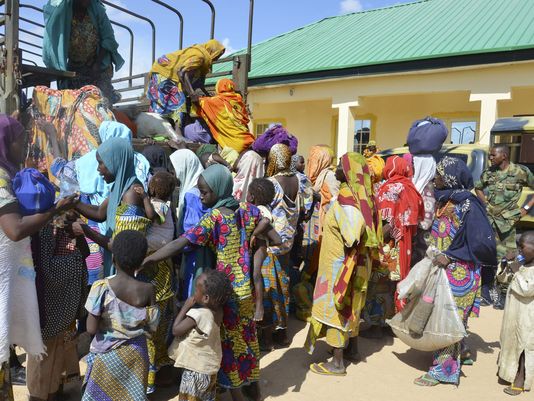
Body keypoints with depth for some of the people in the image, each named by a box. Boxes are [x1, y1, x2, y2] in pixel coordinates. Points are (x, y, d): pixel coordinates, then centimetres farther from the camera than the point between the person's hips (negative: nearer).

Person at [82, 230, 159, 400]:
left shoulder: (101, 287, -18)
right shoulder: (147, 290, -14)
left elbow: (91, 329, -15)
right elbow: (151, 329, -7)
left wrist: (105, 319, 4)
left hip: (107, 354, -1)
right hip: (135, 354, 1)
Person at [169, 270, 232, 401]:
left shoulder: (197, 315, -30)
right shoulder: (217, 310, -7)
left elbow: (175, 330, -19)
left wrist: (186, 306, -17)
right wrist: (190, 307, -2)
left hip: (196, 368, -8)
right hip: (210, 366, 8)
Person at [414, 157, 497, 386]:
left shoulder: (467, 205, -19)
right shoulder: (445, 200, 5)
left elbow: (482, 242, -21)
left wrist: (450, 255, -21)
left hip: (459, 274, -8)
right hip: (442, 271, 8)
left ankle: (444, 368, 13)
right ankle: (459, 353, 35)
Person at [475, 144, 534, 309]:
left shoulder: (520, 172, -5)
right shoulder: (488, 173, 6)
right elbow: (478, 188, 22)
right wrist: (485, 202, 6)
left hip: (507, 221, -3)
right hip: (487, 219, 3)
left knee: (505, 257, 2)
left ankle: (504, 293, 13)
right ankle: (486, 289, 21)